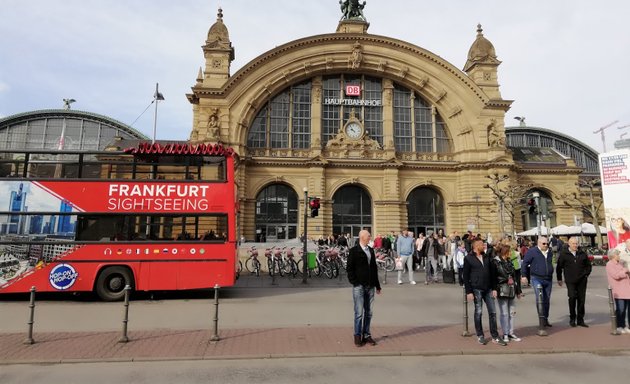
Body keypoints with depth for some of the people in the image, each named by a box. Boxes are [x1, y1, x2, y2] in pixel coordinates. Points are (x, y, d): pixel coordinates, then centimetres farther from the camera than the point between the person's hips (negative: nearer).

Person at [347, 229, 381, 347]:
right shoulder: (354, 251, -4)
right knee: (359, 312, -3)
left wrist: (377, 285, 16)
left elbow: (374, 268, 18)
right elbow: (350, 268, -6)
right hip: (359, 286, -6)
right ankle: (357, 336, 8)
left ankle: (366, 335, 20)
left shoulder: (371, 250, 15)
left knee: (368, 313, 9)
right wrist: (354, 282, -13)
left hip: (370, 286, 6)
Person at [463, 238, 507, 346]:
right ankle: (480, 336, 16)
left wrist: (494, 288, 6)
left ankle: (495, 336, 15)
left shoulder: (486, 257, 11)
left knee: (492, 312, 6)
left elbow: (492, 273, 14)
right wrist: (469, 292, -12)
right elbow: (466, 276, -7)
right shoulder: (468, 258, -6)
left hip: (488, 289, 5)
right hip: (476, 289, -5)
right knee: (478, 312, 2)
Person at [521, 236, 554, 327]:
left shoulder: (549, 252, 11)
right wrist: (524, 275, -10)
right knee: (539, 298, -17)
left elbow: (550, 264, 22)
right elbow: (525, 263, -6)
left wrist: (551, 274, 20)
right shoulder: (532, 251, -7)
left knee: (546, 300, 12)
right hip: (537, 278, -6)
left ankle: (546, 319, 24)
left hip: (548, 279, 6)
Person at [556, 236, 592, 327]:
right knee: (572, 297, -14)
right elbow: (559, 267, 4)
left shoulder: (583, 254, 7)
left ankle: (580, 320, 19)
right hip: (570, 281, -3)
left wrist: (586, 274, 9)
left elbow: (588, 265, 20)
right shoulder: (563, 254, -2)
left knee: (581, 299, 7)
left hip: (582, 281, 4)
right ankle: (572, 319, 1)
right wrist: (559, 279, 7)